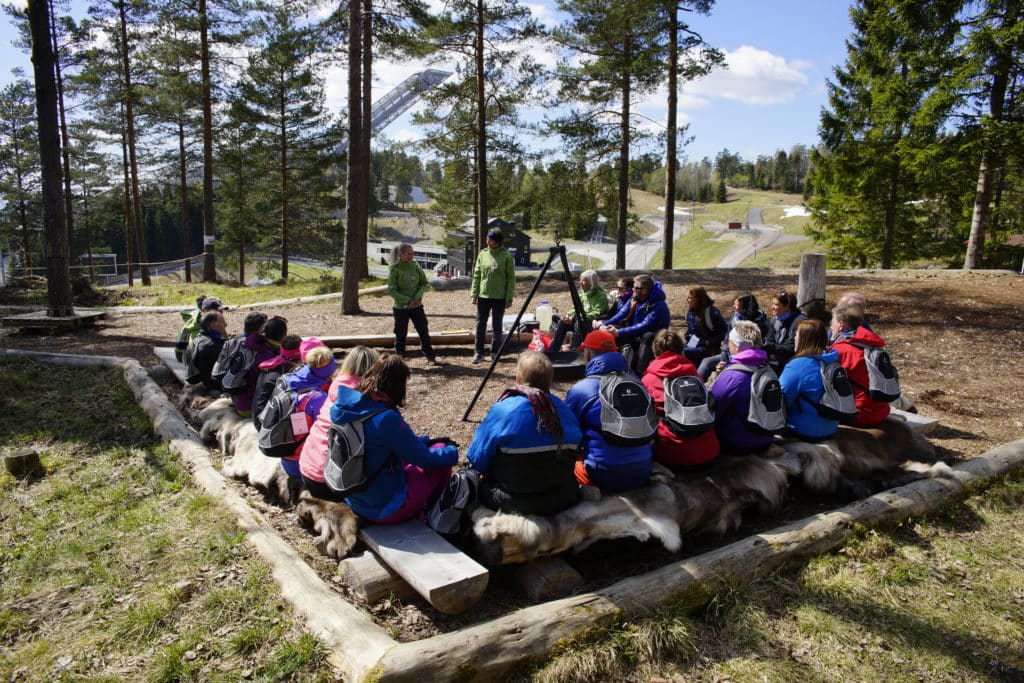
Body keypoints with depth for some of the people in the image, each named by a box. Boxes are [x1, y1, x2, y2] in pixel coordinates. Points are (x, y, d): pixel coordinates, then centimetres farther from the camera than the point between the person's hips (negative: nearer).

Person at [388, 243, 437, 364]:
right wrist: (407, 301, -19)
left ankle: (430, 357, 19)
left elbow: (424, 283, 6)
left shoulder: (415, 266, 0)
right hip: (400, 307, -3)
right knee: (400, 335, 4)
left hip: (417, 306, 3)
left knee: (424, 331, 7)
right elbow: (391, 290, -13)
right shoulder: (394, 269, -11)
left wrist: (418, 296, -12)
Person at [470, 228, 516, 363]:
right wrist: (474, 294, 2)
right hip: (483, 296, 3)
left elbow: (511, 278, -4)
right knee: (480, 324, 6)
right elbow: (477, 275, 7)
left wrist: (509, 297, -8)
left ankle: (495, 352, 18)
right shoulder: (483, 254, 4)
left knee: (497, 326, 7)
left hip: (499, 297, -3)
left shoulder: (506, 256, -5)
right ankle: (479, 352, 14)